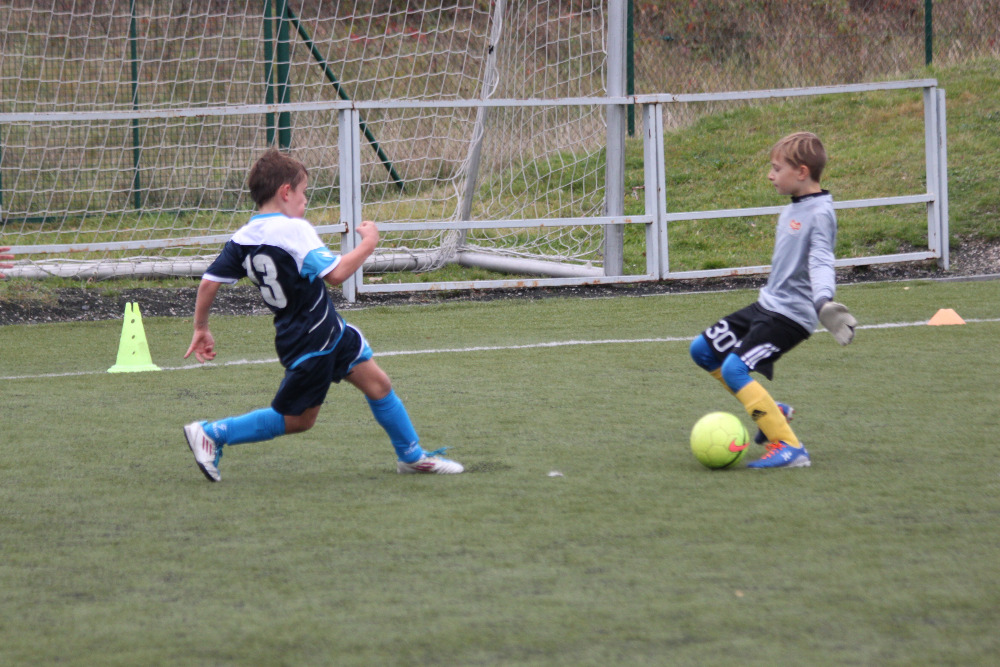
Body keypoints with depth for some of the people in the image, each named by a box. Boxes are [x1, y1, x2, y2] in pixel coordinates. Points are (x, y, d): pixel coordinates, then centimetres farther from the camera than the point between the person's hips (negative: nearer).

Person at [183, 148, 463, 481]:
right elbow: (335, 273, -28)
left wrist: (201, 328, 11)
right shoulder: (293, 230, -22)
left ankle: (412, 455, 26)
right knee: (295, 420, 4)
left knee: (377, 383, 15)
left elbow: (208, 282, 0)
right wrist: (368, 244, -13)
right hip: (309, 345, -9)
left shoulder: (241, 239, 2)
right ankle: (212, 433, 8)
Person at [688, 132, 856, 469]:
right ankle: (771, 411, 18)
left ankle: (789, 448, -20)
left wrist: (823, 301, -45)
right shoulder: (791, 210, 12)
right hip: (767, 304, 10)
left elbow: (820, 263, -28)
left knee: (735, 369, -22)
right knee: (702, 350, 14)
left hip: (790, 315, -10)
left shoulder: (819, 214, -17)